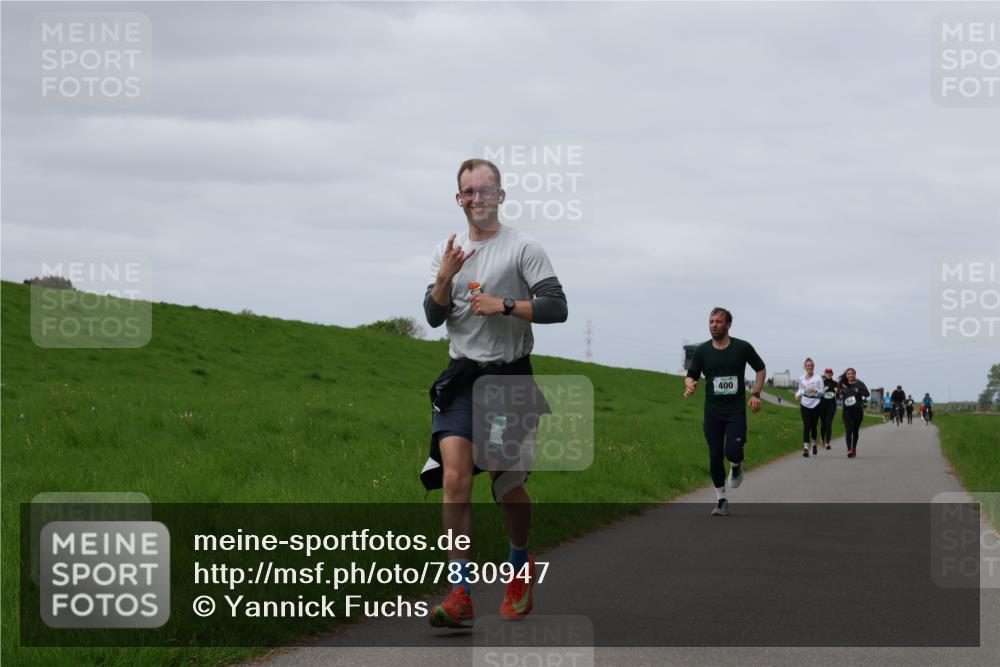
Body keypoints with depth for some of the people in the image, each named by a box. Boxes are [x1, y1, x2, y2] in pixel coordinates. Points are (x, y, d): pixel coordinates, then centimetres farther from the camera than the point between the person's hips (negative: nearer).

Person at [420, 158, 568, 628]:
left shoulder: (523, 248, -4)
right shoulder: (445, 251, 10)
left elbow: (557, 307, -9)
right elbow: (434, 318, 6)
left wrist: (503, 305, -18)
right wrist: (444, 279, -12)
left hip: (510, 377, -2)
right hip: (461, 378, 2)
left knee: (509, 486, 7)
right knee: (454, 479, -15)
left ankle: (520, 568, 35)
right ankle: (461, 593, -16)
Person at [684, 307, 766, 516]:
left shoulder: (742, 348, -4)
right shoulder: (702, 350, 0)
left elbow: (760, 368, 11)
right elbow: (691, 375, 6)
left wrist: (755, 394, 0)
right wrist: (689, 385, -18)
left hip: (736, 410, -2)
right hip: (712, 411, 2)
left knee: (733, 452, -17)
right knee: (715, 456, 1)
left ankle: (736, 466, 21)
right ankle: (721, 500, 15)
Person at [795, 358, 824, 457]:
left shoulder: (818, 378, -1)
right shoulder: (801, 379, 8)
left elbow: (822, 392, -1)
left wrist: (815, 390, -20)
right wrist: (798, 395, 1)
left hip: (815, 404, -1)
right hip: (805, 404, 1)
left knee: (813, 426, 6)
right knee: (806, 426, -11)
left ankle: (814, 444, 32)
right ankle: (805, 447, -15)